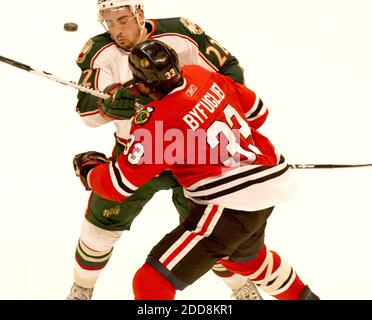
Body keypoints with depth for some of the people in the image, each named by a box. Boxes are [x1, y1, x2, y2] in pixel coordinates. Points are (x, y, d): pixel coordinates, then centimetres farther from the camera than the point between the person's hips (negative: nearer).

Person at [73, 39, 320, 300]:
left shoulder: (156, 120, -18)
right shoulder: (201, 77, 2)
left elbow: (120, 185, -11)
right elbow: (256, 111, 16)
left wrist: (88, 169, 8)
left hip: (231, 206, -9)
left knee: (153, 282, -7)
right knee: (245, 254, 40)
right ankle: (301, 295, 63)